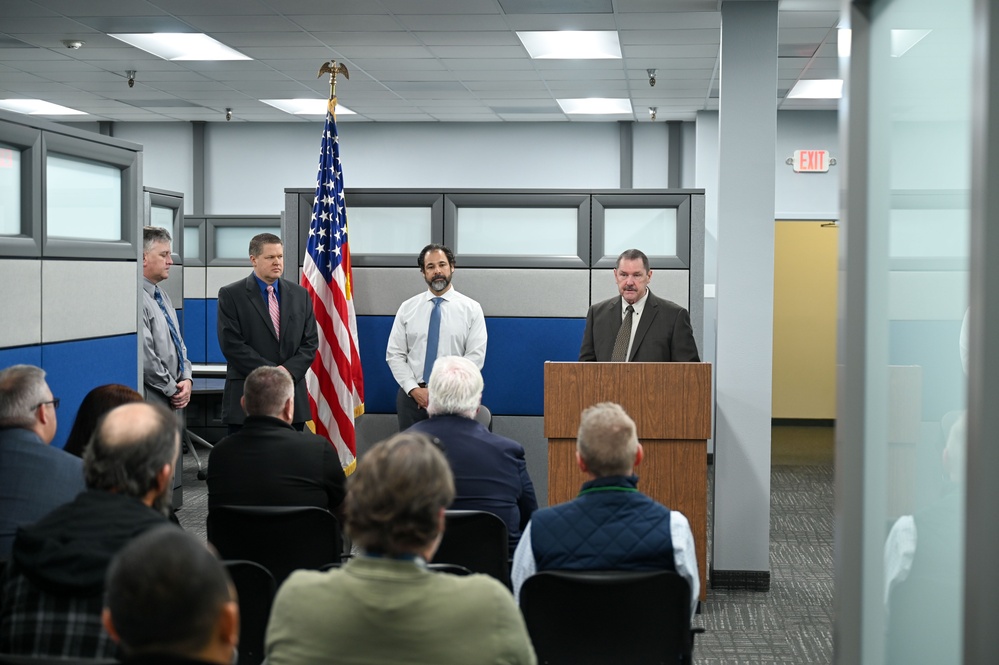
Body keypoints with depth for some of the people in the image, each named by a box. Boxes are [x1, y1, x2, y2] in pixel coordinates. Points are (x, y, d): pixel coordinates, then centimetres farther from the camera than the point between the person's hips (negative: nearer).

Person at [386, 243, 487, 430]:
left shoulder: (471, 309, 0)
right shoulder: (407, 308, 5)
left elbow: (475, 357, -7)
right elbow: (394, 355, 2)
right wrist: (414, 389, -12)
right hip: (411, 396, 2)